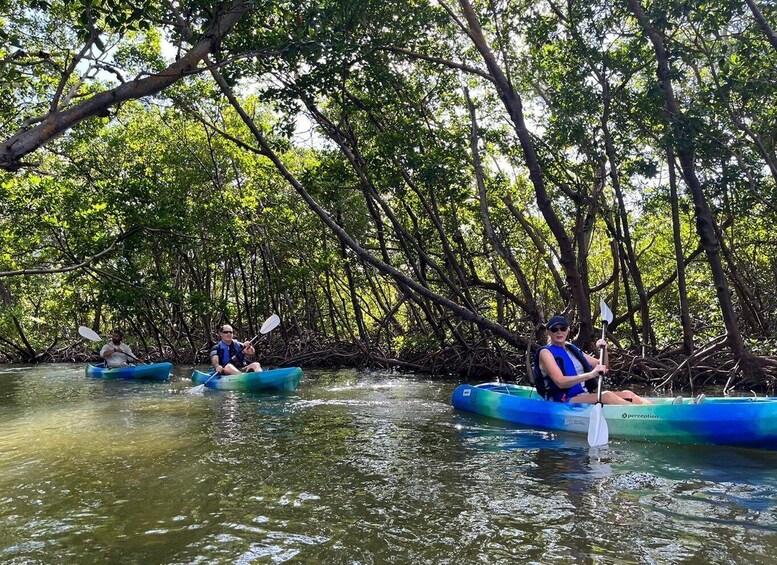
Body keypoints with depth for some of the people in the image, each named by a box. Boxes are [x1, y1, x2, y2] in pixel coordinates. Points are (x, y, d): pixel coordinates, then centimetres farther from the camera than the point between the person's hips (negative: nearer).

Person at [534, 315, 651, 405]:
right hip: (564, 402, -8)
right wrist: (590, 374, -28)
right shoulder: (546, 352, -4)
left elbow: (602, 367, 22)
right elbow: (560, 382, -20)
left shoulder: (573, 349, 18)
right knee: (607, 396, -29)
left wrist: (604, 350, 3)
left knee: (627, 394, -9)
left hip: (586, 395, 8)